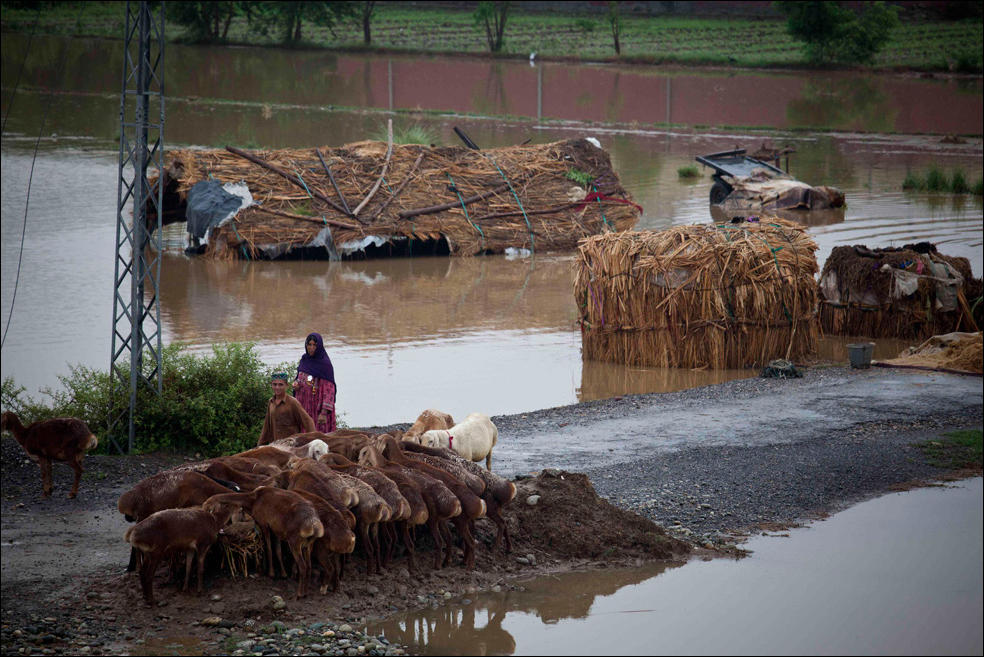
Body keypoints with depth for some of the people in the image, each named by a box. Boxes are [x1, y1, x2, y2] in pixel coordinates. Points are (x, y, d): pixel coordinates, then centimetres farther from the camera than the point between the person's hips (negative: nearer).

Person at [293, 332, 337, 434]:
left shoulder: (325, 363, -11)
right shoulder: (304, 359, 8)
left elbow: (329, 388, -14)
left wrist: (324, 412, -21)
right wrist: (296, 383, -3)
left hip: (318, 405, -6)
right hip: (303, 404, 6)